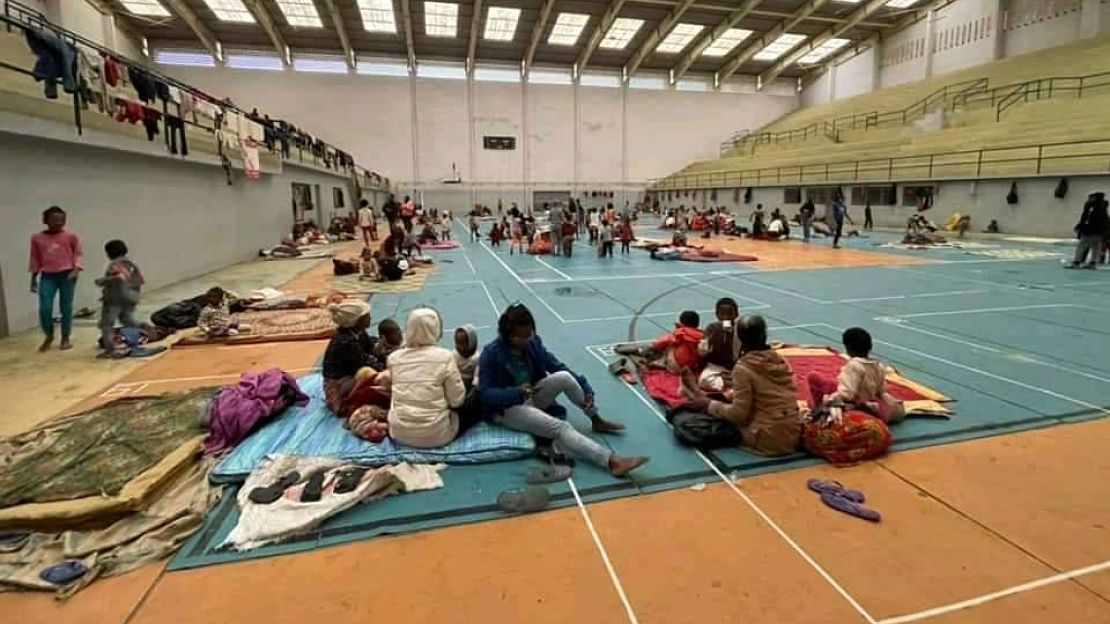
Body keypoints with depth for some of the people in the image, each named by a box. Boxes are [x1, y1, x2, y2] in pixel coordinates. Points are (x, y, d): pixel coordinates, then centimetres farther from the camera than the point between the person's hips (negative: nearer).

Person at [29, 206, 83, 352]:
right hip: (47, 276, 2)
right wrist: (33, 279, 14)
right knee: (44, 308, -5)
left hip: (66, 274, -2)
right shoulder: (37, 238, 8)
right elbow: (35, 259, 14)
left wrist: (76, 270, -13)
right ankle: (49, 336, 17)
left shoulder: (71, 236, 1)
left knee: (66, 308, 3)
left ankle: (65, 338, 15)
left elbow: (79, 254, 3)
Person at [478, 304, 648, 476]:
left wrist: (585, 389, -14)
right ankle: (612, 461, -42)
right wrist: (517, 392, -33)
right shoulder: (491, 353, -18)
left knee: (564, 377, -19)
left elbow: (558, 367, -2)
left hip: (531, 397, 6)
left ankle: (597, 420, -1)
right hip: (507, 408, -6)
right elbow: (485, 393, -19)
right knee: (560, 427, -28)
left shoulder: (533, 344, -3)